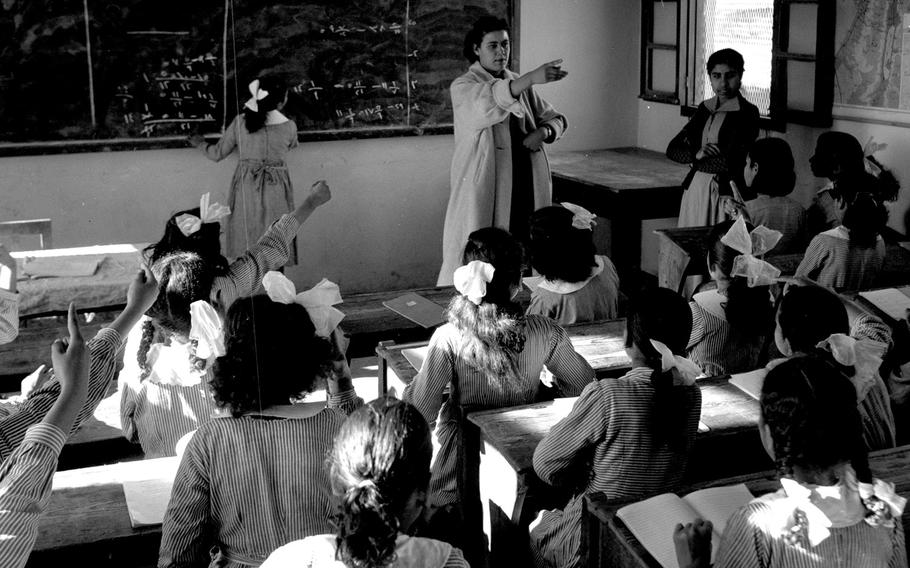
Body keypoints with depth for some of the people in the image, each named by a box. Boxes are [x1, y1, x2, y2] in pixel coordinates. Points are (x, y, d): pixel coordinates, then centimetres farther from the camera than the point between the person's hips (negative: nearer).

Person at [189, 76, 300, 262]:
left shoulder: (240, 122, -5)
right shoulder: (289, 127, -9)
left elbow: (217, 154, 4)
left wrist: (201, 144, 25)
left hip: (246, 189, 2)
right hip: (275, 190, -1)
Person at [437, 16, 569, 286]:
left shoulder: (521, 85, 15)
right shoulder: (463, 87, -5)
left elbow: (556, 119, 18)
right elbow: (491, 101, -27)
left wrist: (543, 131, -6)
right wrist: (532, 78, -41)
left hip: (526, 189, 5)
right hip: (484, 190, -5)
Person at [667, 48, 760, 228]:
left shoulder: (747, 113, -7)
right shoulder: (705, 108, 11)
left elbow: (732, 162, -17)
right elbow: (672, 150, 9)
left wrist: (702, 159, -3)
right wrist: (697, 154, -9)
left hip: (726, 192, -5)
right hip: (695, 189, 6)